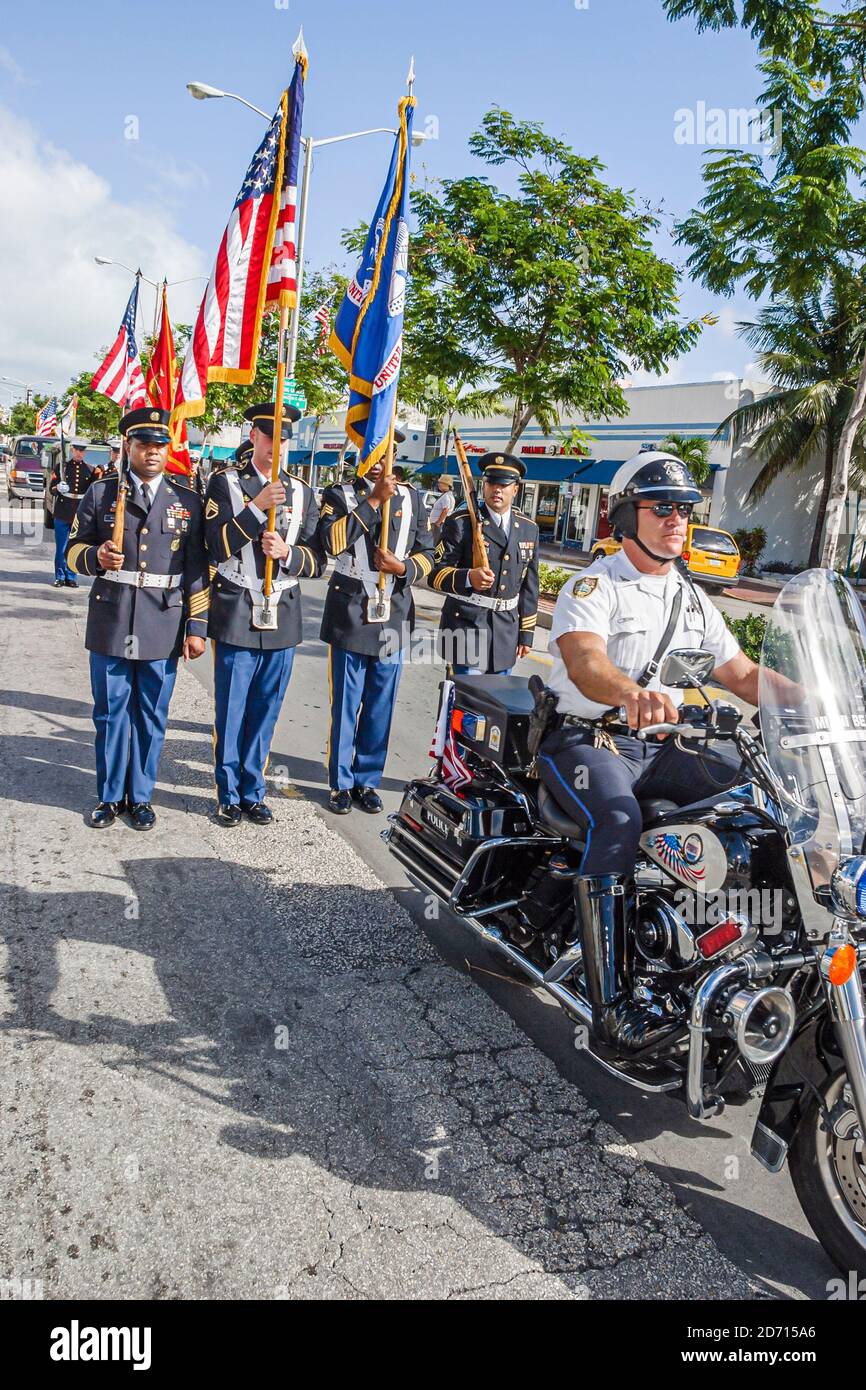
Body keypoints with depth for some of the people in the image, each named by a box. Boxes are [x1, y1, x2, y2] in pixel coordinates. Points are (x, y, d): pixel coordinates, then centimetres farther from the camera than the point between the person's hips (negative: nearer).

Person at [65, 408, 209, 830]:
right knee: (110, 712, 9)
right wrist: (96, 557, -15)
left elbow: (197, 571, 4)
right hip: (111, 624, 0)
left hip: (163, 628, 0)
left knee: (151, 717, 8)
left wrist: (197, 627, -1)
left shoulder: (187, 502, 6)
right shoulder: (100, 493, 5)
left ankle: (140, 796, 24)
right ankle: (110, 795, 24)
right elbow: (74, 549, 8)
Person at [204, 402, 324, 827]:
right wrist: (257, 507, -21)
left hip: (282, 618, 3)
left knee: (265, 712, 10)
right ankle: (229, 795, 18)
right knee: (231, 712, 4)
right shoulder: (226, 482, 1)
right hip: (237, 616, -3)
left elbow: (316, 560, 8)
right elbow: (217, 548, -11)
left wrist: (287, 552, -13)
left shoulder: (302, 492, 11)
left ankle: (253, 791, 23)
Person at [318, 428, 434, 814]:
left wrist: (403, 568, -9)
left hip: (393, 620, 3)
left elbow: (426, 553, 12)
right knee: (345, 707, 5)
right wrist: (374, 500, -18)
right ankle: (341, 782, 18)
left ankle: (367, 780, 22)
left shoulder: (411, 497, 11)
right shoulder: (340, 495, 3)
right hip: (350, 618, -2)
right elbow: (332, 540, -15)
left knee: (380, 708, 9)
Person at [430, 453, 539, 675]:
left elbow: (529, 585, 13)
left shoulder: (529, 528, 8)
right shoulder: (462, 522, -6)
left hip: (507, 629, 5)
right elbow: (436, 573, -11)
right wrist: (468, 578, -31)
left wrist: (526, 633, 12)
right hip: (467, 624, -5)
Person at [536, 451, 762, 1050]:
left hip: (660, 748, 7)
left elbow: (742, 673, 18)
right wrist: (631, 693, -49)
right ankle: (610, 1001, -31)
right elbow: (583, 663, -27)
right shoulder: (594, 586, -7)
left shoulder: (692, 598, 17)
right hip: (586, 740, -7)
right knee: (618, 821, -34)